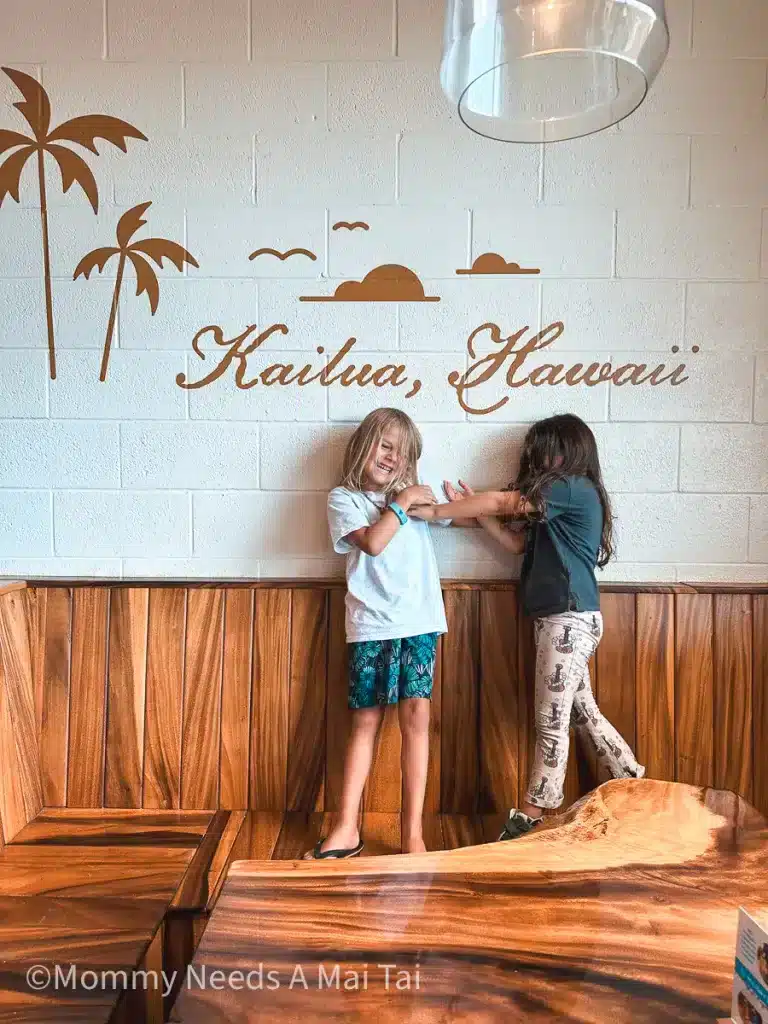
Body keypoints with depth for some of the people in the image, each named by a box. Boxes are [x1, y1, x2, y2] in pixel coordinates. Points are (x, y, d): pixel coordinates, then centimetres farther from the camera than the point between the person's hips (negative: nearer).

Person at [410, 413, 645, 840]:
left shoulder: (574, 489, -11)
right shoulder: (564, 499, 18)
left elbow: (501, 501, -12)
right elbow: (519, 542, 13)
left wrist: (435, 510, -7)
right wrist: (474, 508, 5)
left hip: (570, 620, -10)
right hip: (561, 618, 10)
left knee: (552, 720, -1)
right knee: (583, 713, 17)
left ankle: (535, 811, 9)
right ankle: (634, 783, 30)